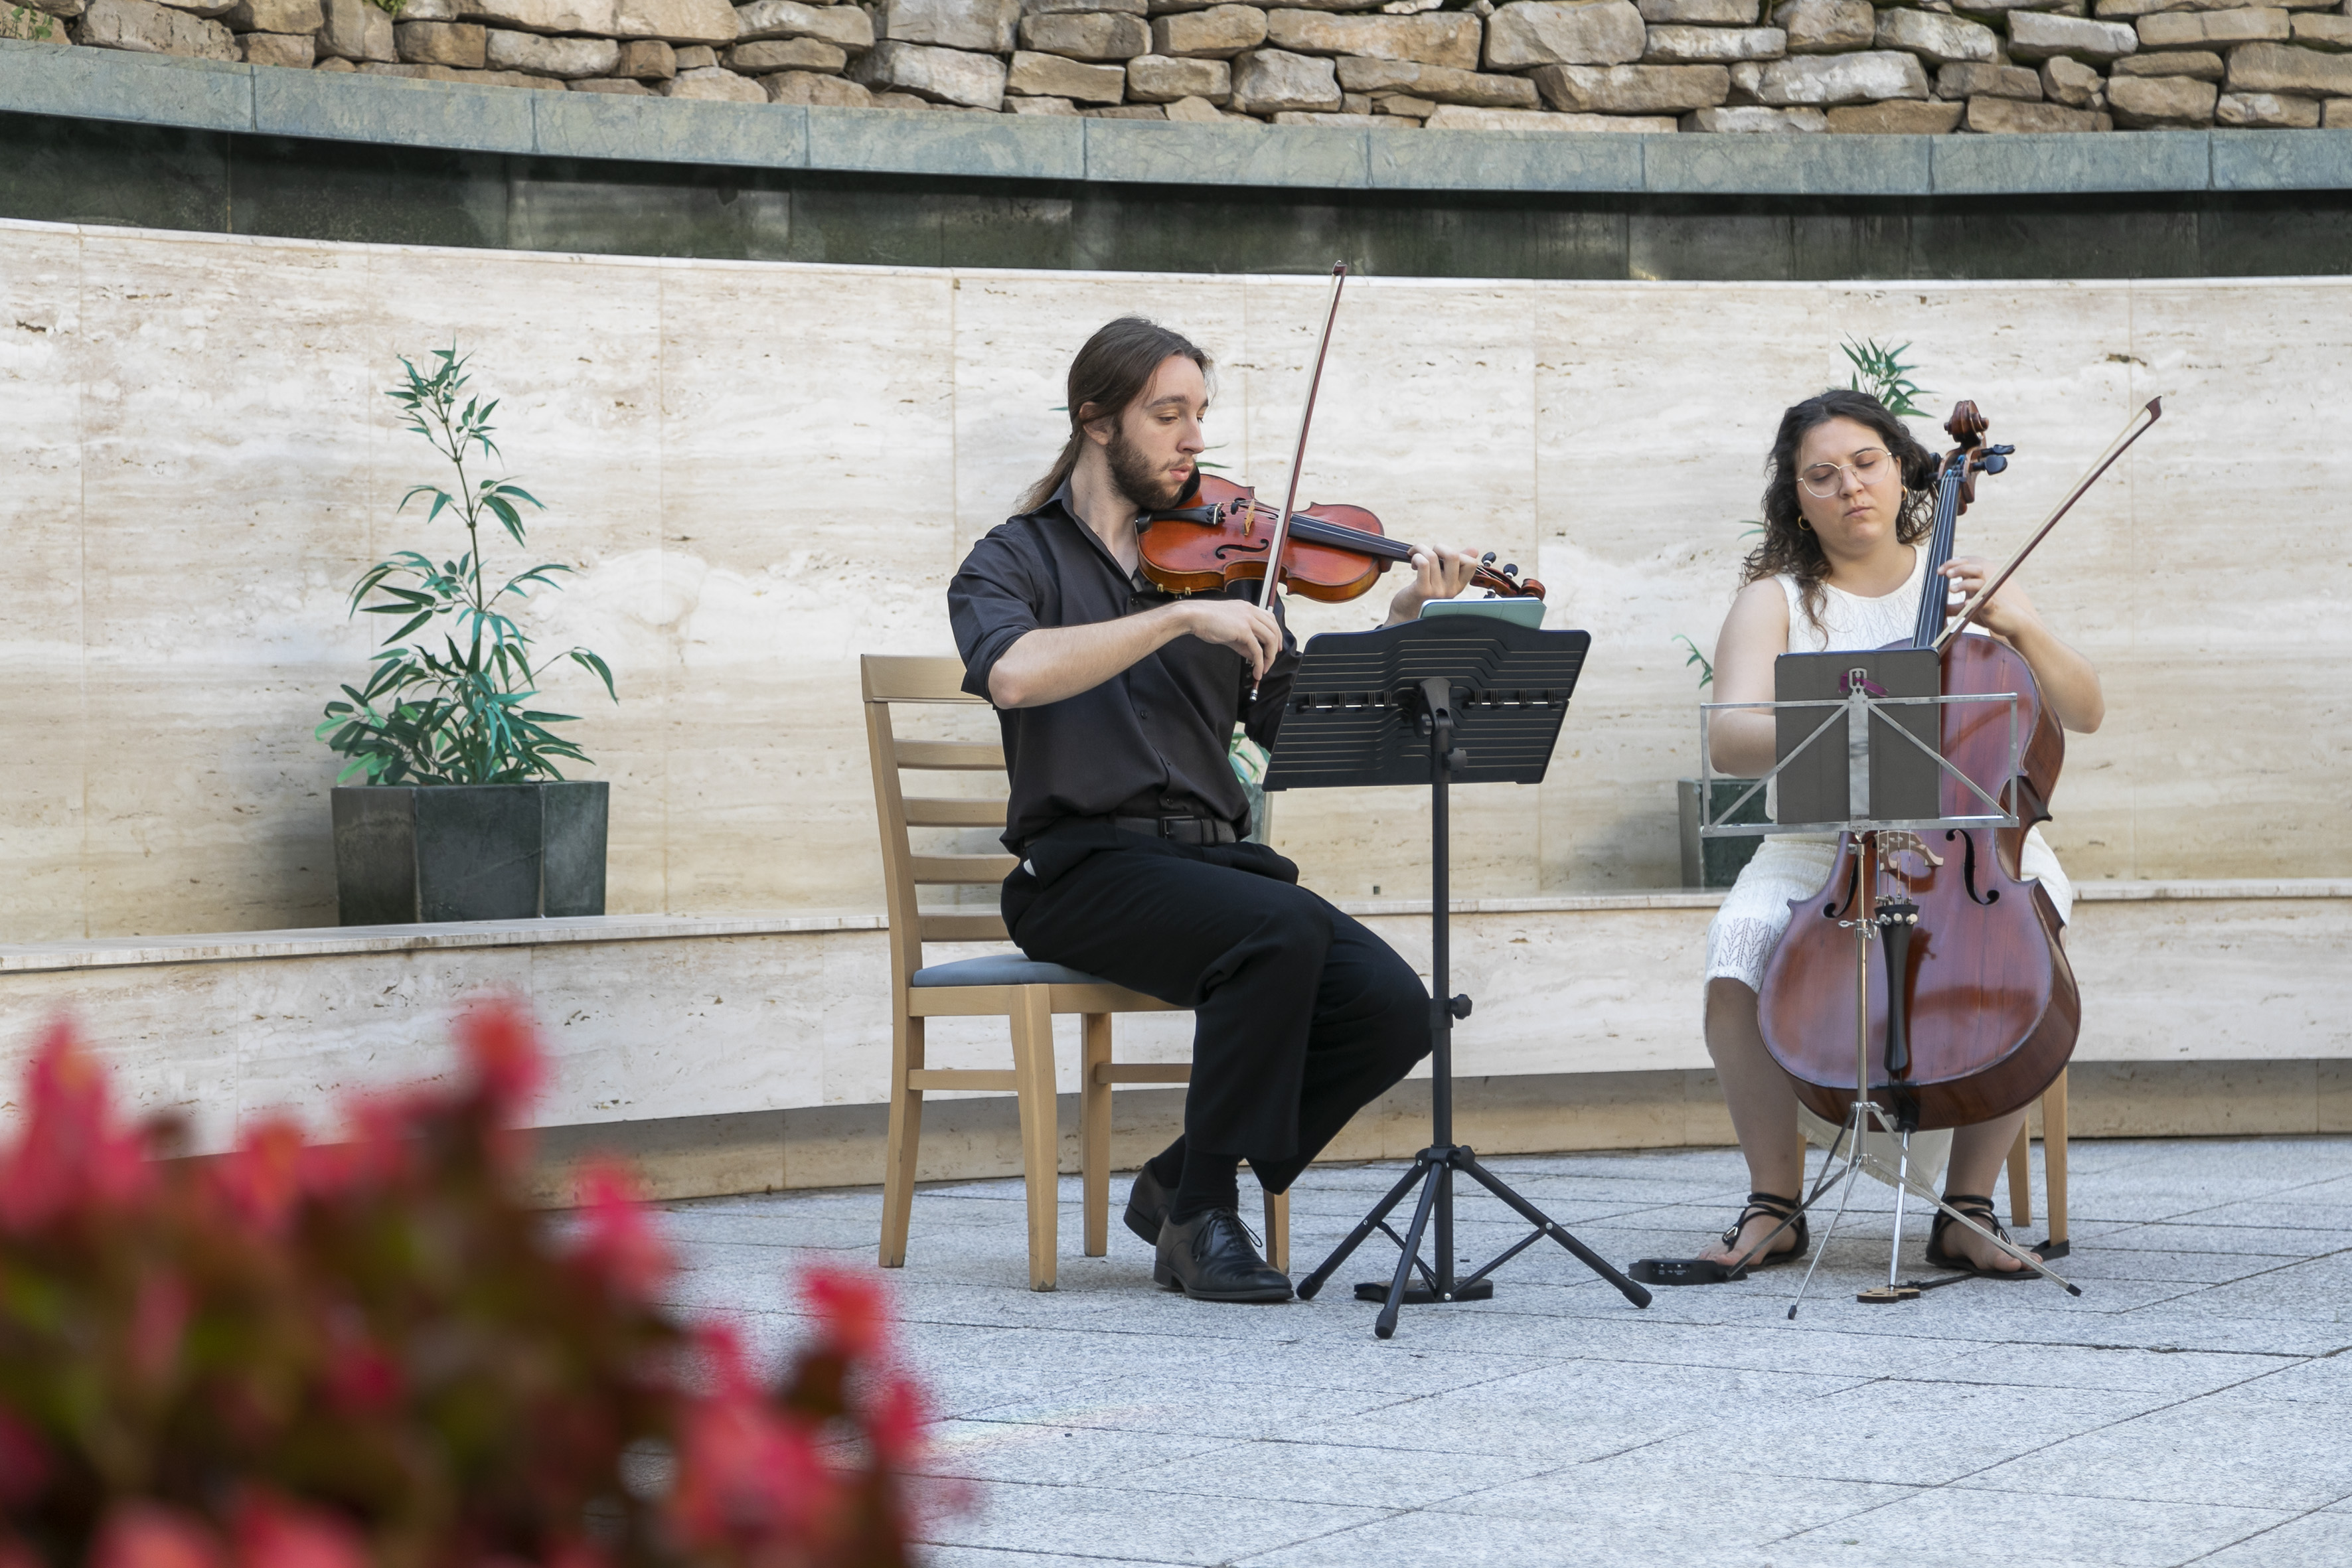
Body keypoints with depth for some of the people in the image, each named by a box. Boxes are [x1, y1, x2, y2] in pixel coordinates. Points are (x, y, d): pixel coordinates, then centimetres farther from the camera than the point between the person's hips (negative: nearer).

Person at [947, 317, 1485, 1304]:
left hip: (1211, 857, 5)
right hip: (1085, 870, -5)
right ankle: (1203, 1218, -17)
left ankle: (1183, 1184, 3)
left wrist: (1402, 628, -1)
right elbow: (1014, 674, -20)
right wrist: (1181, 618, -23)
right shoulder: (1016, 562, 5)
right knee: (1284, 927, -32)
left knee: (1389, 1008, -18)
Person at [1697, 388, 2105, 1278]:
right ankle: (1775, 1204, -17)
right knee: (1743, 940, -31)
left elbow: (2085, 713, 6)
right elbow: (1730, 740, -13)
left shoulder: (1962, 585, 10)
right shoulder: (1776, 603, 4)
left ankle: (1968, 1207, -20)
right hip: (1818, 849, 0)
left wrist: (2022, 628, -12)